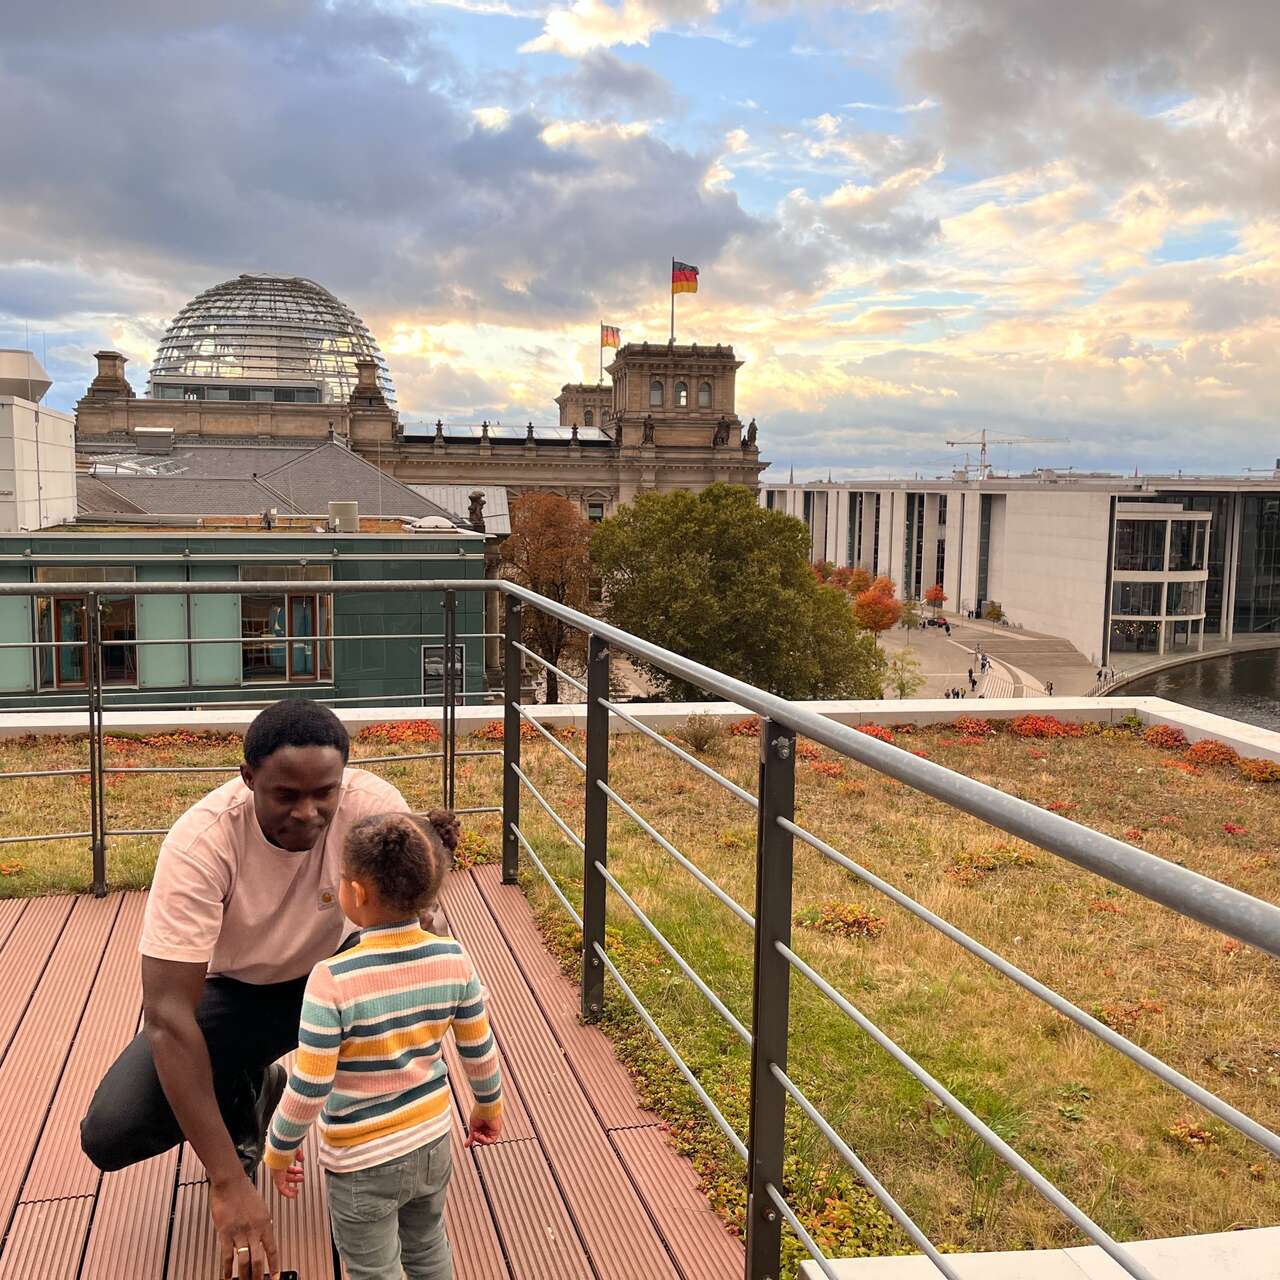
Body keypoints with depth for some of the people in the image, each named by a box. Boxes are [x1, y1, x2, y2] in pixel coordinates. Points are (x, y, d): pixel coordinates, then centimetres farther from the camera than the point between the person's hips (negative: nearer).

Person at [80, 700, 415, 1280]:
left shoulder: (375, 808, -29)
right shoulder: (200, 841, -33)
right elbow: (167, 1015, -35)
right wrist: (228, 1183, -40)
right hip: (235, 988, 0)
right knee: (108, 1134, -18)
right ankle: (247, 1096, 15)